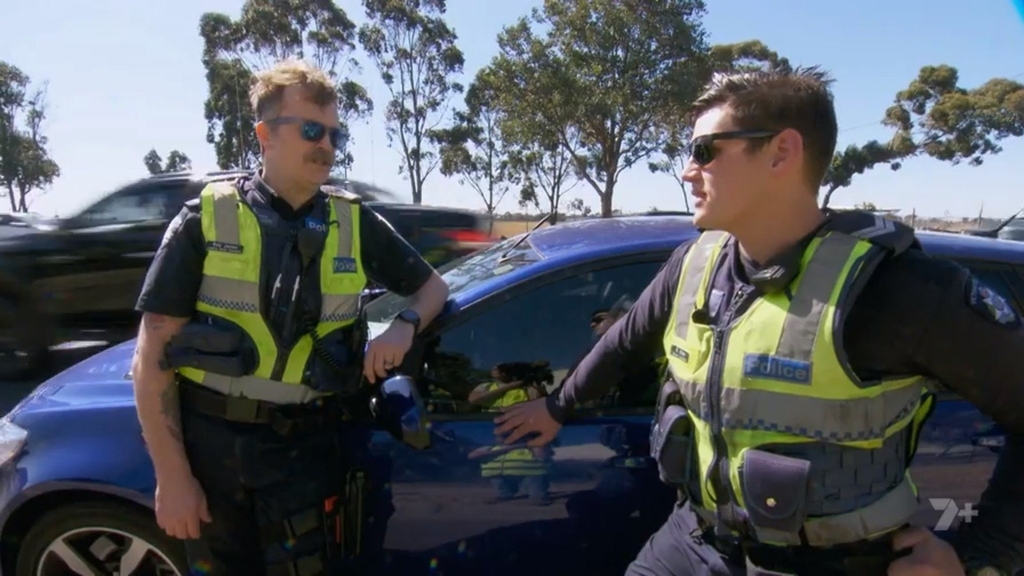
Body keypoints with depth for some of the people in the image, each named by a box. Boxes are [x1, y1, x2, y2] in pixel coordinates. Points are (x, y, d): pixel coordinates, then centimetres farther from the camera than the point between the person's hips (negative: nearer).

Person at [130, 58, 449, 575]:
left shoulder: (355, 224, 1)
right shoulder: (208, 218, -4)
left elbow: (432, 285, 14)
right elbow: (152, 359, -5)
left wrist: (405, 325, -8)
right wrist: (171, 475, -9)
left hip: (310, 447, 1)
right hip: (210, 441, 0)